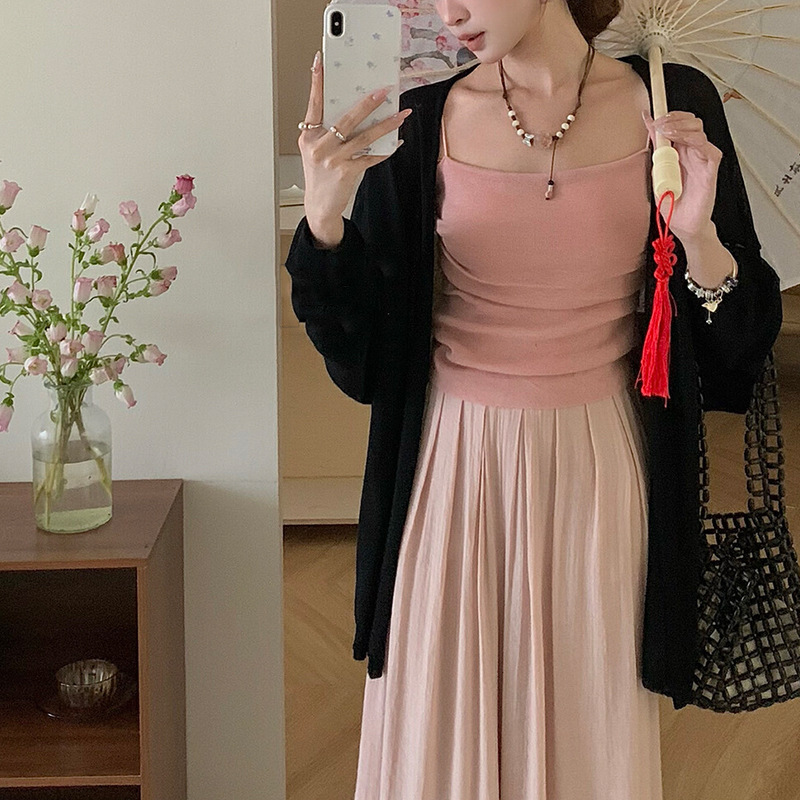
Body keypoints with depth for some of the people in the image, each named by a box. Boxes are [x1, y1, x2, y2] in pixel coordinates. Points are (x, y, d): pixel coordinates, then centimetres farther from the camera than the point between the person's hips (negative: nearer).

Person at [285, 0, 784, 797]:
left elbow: (736, 343, 2)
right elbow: (359, 354, -2)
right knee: (442, 726, 9)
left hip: (601, 465, 0)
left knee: (592, 725, 10)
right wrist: (323, 219, -17)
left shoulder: (674, 103, -1)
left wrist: (699, 237, -16)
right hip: (459, 463, 0)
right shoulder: (425, 122, -1)